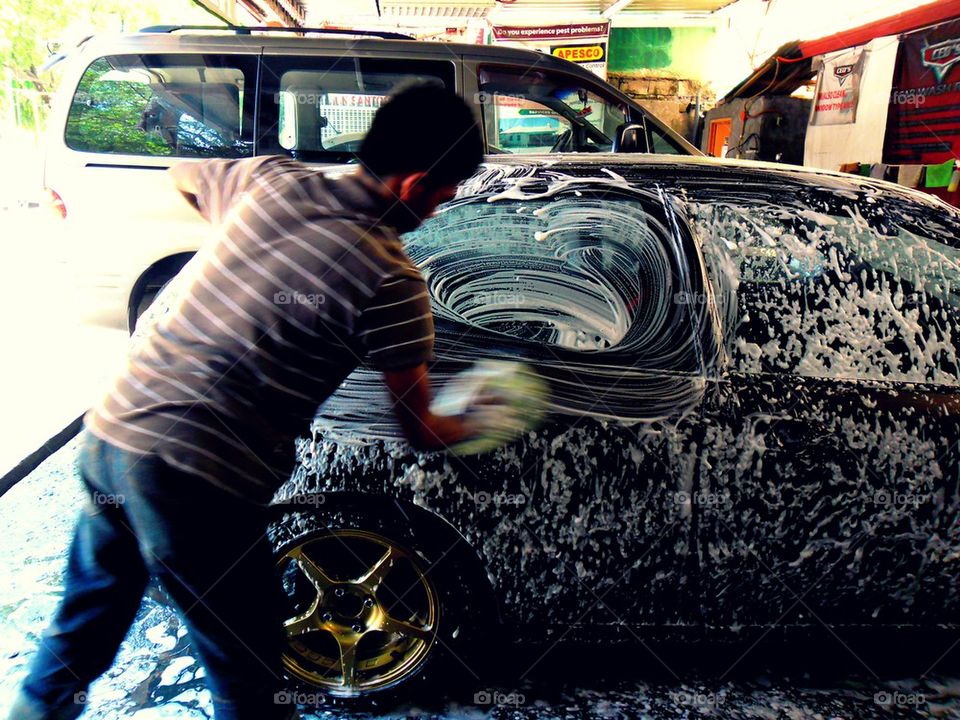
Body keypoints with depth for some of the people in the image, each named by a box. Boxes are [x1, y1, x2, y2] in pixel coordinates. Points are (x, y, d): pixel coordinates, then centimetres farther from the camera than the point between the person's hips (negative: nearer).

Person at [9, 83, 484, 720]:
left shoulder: (268, 179, 4)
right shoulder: (391, 283, -13)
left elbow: (181, 175, 27)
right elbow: (421, 432, -3)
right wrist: (476, 423, 18)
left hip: (109, 428, 7)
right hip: (197, 480, -7)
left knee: (93, 608, 32)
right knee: (247, 666, 17)